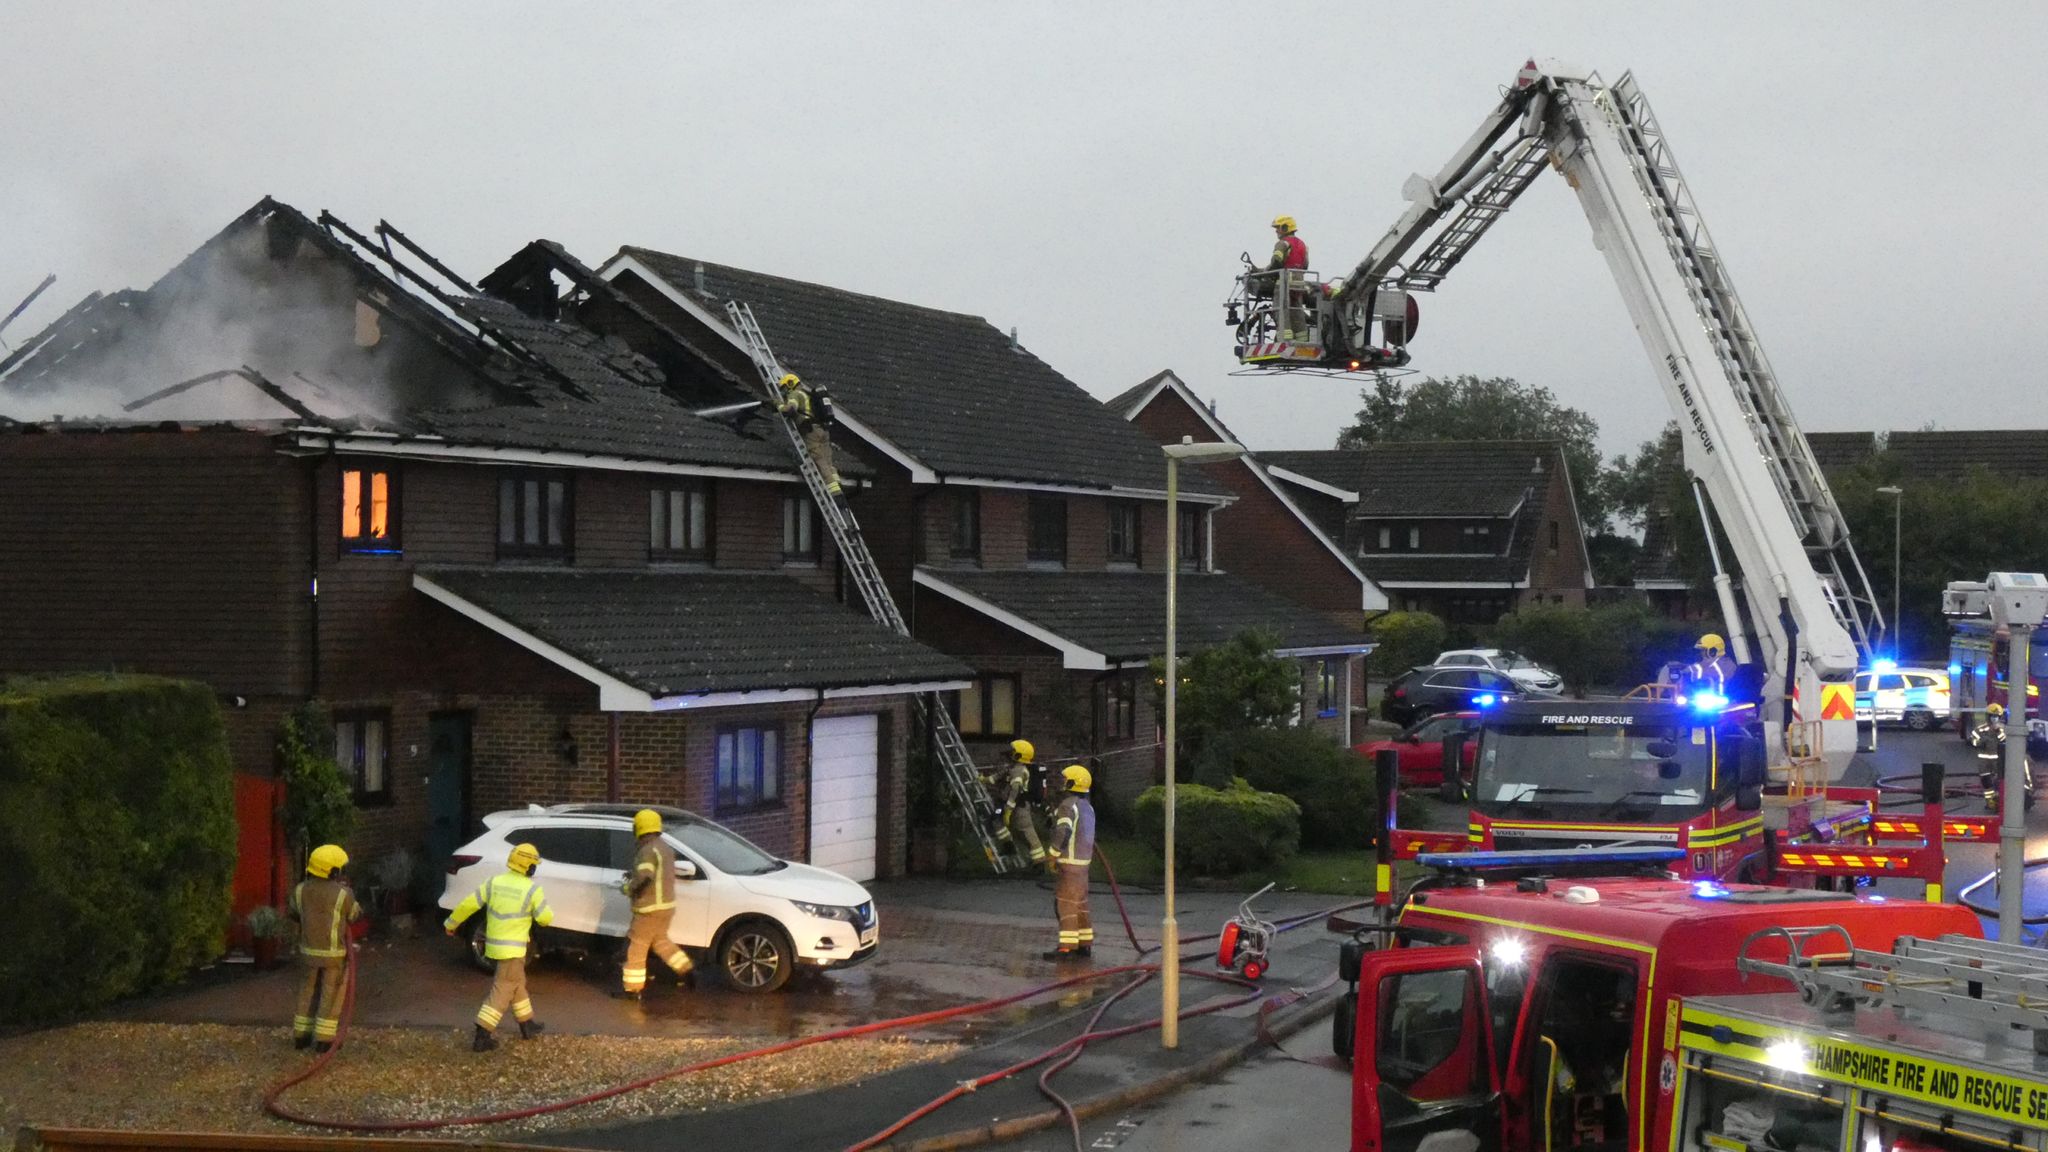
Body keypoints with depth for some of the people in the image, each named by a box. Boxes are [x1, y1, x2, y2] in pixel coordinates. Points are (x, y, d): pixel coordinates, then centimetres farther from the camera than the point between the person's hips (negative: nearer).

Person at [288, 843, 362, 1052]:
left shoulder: (301, 890, -7)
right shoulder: (343, 894, -19)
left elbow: (294, 913, 12)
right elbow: (355, 915, 0)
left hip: (309, 950, 4)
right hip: (334, 954, -4)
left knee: (308, 992, 18)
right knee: (331, 995, 6)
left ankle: (301, 1035, 23)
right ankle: (324, 1039, 8)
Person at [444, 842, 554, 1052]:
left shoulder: (494, 882, 1)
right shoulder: (532, 889, -12)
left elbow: (468, 904, 1)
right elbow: (545, 918, -7)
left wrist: (451, 923, 14)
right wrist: (545, 907, 16)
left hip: (494, 944, 7)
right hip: (513, 948, -6)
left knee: (517, 984, 22)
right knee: (503, 991, -3)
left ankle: (527, 1025, 34)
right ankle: (482, 1037, -8)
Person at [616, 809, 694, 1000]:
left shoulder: (648, 851, -20)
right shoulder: (665, 848, 11)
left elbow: (644, 878, -31)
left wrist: (629, 887, -13)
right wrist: (634, 877, 15)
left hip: (650, 908, -9)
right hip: (666, 905, 9)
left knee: (635, 947, -1)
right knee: (660, 940, 26)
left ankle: (631, 989, 3)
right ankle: (685, 970, 25)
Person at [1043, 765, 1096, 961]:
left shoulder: (1068, 805, -15)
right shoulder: (1087, 806, 16)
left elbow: (1063, 832, -27)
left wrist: (1053, 855, -20)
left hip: (1068, 862, -9)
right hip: (1083, 860, 9)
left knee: (1066, 903, -9)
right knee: (1080, 903, 14)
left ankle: (1067, 947, -12)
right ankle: (1085, 944, 18)